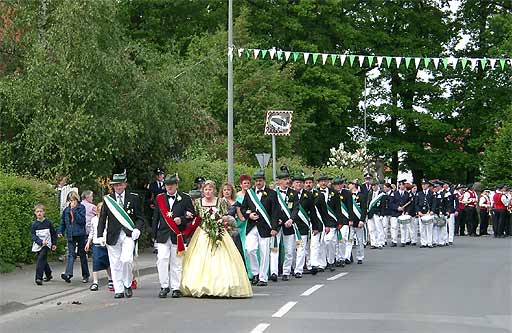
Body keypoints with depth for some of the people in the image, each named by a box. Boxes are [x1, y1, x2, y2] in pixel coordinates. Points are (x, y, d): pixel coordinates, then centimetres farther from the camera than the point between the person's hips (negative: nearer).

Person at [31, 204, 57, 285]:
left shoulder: (48, 222, 1)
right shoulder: (34, 224, 2)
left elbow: (54, 233, 11)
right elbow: (33, 236, -4)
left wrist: (54, 244, 9)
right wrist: (41, 242, -19)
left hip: (46, 245, -3)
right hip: (38, 245, 3)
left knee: (40, 260, -18)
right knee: (43, 261, 13)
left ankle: (39, 278, -22)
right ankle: (48, 275, 34)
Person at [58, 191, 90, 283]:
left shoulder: (81, 208, -3)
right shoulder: (66, 210, 9)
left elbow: (81, 220, -15)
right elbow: (63, 222, 15)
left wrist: (74, 210, -17)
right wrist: (60, 231, 1)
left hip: (80, 234, -2)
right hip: (71, 235, 2)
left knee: (82, 255, 8)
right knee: (71, 254, -11)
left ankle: (85, 275, 17)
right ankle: (68, 274, -25)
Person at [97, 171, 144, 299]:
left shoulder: (134, 198, 5)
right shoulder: (107, 199, 8)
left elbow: (140, 217, 7)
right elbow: (102, 219, 8)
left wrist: (137, 229, -13)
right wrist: (100, 235, -2)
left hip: (129, 235, -2)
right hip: (113, 236, 2)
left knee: (126, 259, -19)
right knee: (115, 264, 2)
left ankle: (128, 285, 3)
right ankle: (118, 290, 12)